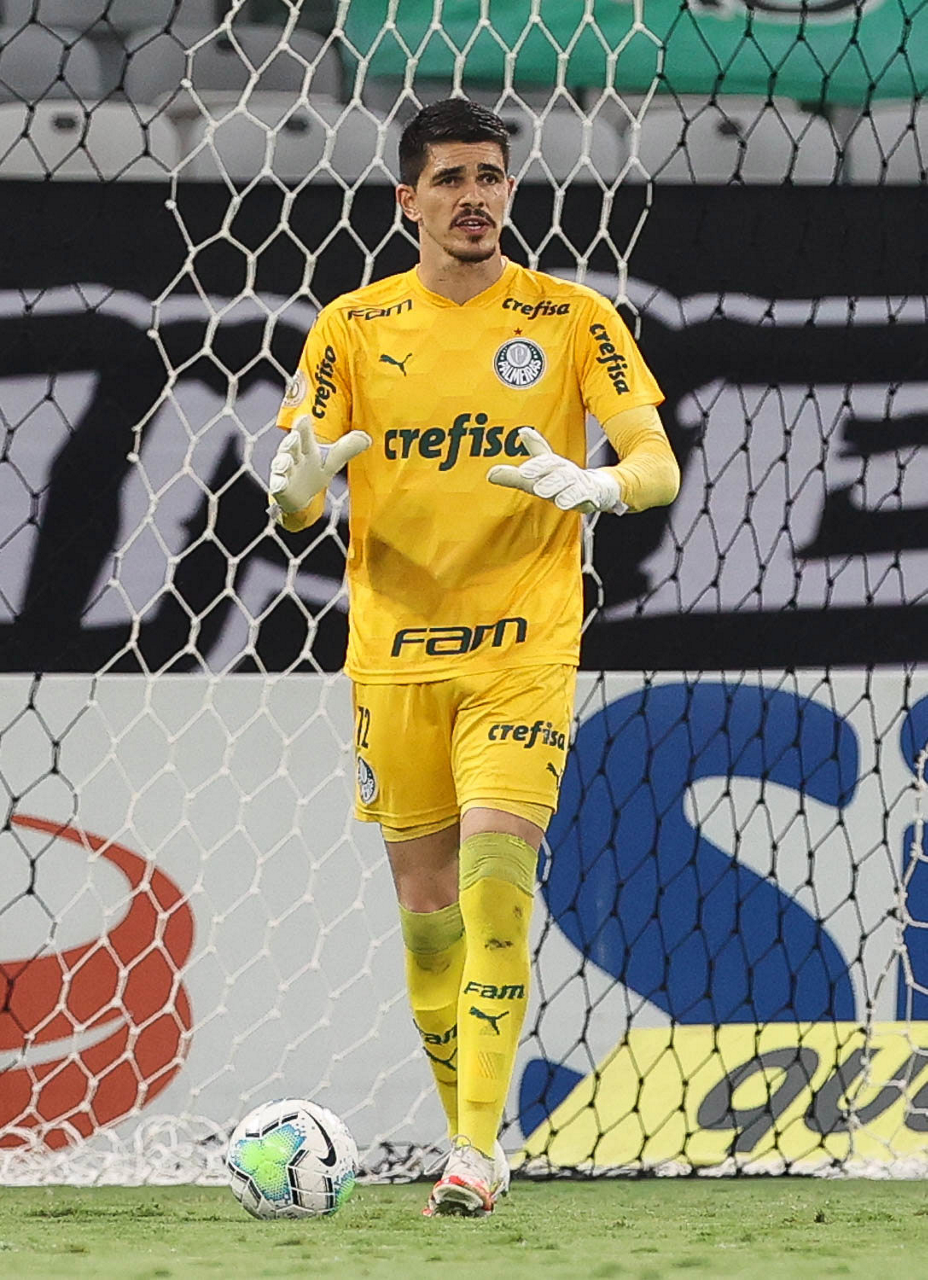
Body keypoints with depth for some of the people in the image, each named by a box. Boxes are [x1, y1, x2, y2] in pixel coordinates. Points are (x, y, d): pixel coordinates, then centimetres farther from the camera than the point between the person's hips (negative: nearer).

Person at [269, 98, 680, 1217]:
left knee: (495, 883, -17)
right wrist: (297, 483, -23)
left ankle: (476, 1151, -18)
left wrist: (598, 485, -28)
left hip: (523, 650, -2)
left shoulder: (572, 320, 1)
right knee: (426, 910, 6)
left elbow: (658, 463, -4)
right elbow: (293, 503, 2)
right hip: (393, 653, 2)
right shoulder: (353, 328, 5)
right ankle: (469, 1123, 22)